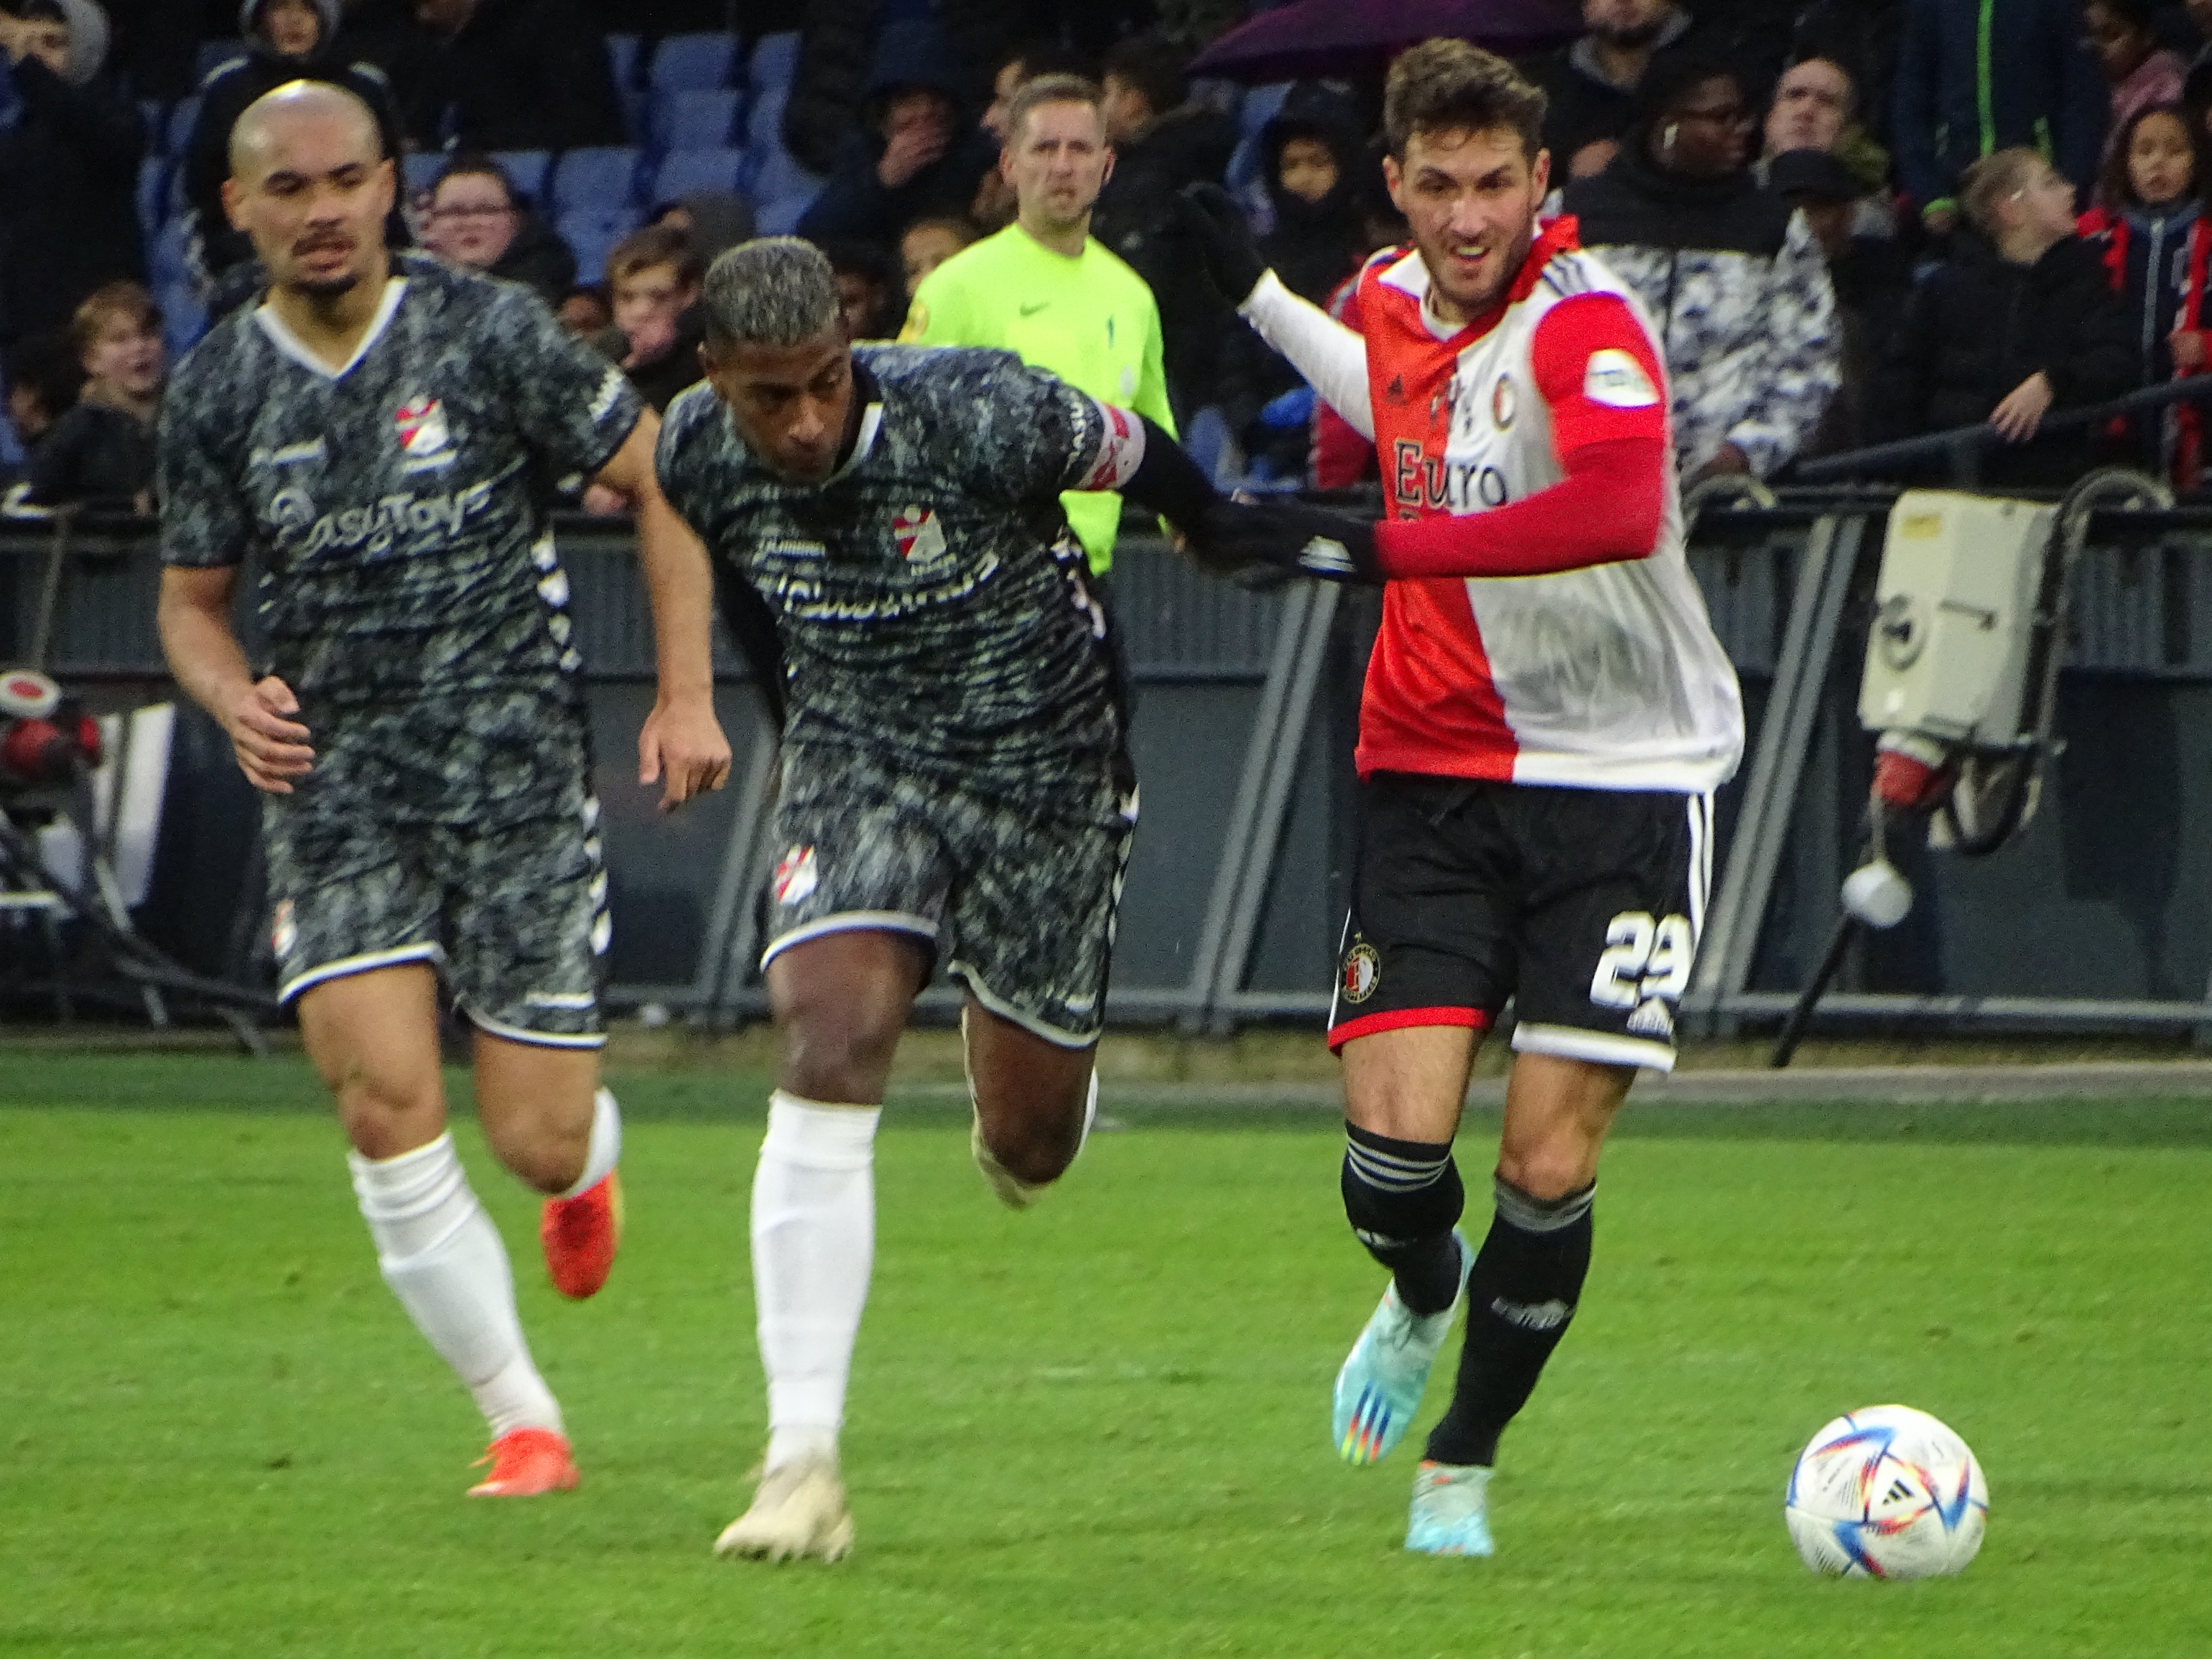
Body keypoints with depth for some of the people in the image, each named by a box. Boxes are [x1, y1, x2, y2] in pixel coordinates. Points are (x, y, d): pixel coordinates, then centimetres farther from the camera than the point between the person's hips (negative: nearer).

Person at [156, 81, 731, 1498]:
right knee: (386, 1104, -16)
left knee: (537, 1141, -4)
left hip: (519, 760, -2)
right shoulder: (219, 393, 3)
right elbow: (193, 596, 15)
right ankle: (522, 1420, -3)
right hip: (335, 781, 2)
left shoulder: (489, 334, -6)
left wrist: (688, 692, -4)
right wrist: (235, 701, -7)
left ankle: (593, 1160, 37)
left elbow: (659, 479, 2)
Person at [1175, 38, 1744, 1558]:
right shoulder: (1394, 298, 5)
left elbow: (1618, 507, -37)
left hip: (1625, 777, -4)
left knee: (1551, 1170, -7)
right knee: (1397, 1136, -11)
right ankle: (1422, 1301, 26)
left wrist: (1379, 547, -35)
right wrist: (1257, 294, 36)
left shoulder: (1585, 321, -17)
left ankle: (1463, 1472, 16)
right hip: (1436, 771, 4)